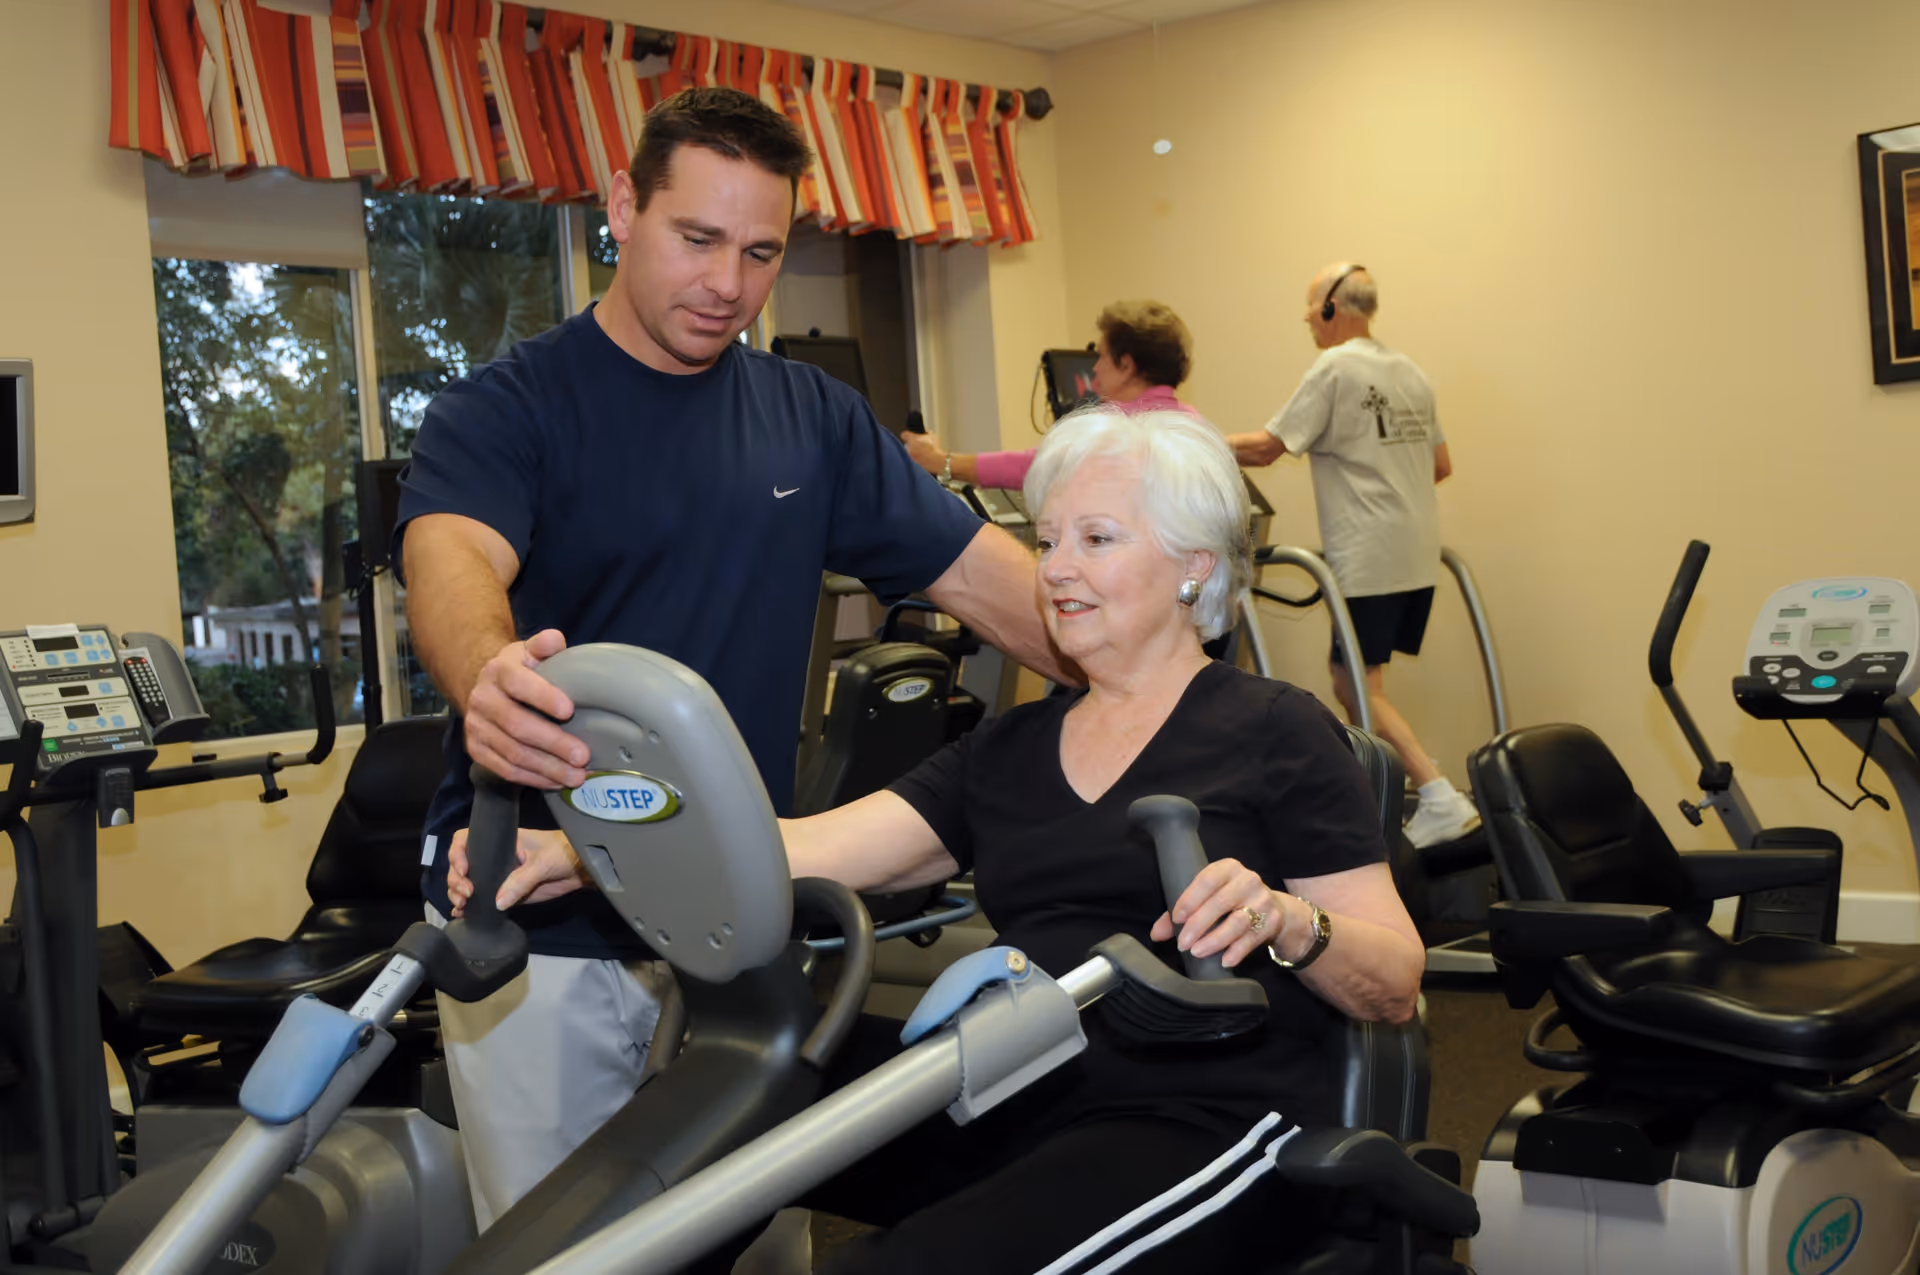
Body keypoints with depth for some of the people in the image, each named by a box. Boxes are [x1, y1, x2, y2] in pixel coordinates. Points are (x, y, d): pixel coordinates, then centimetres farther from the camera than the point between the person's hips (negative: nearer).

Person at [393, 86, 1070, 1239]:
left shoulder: (814, 419, 5)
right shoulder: (502, 410, -8)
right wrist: (488, 676, -51)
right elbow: (452, 557, -28)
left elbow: (983, 575, 2)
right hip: (541, 934, -3)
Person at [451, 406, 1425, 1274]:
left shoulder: (1274, 732, 2)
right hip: (1022, 1104, 6)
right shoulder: (1009, 751, 18)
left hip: (1210, 1125, -5)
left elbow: (1396, 986, -1)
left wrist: (1285, 922, -23)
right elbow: (810, 849, 4)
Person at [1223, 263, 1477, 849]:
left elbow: (1264, 448, -10)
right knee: (1351, 671, 18)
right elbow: (1441, 465, 18)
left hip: (1371, 560, -8)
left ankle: (1441, 800, -12)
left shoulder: (1335, 369, -9)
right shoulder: (1410, 372, 14)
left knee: (1357, 686, -4)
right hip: (1418, 556, 8)